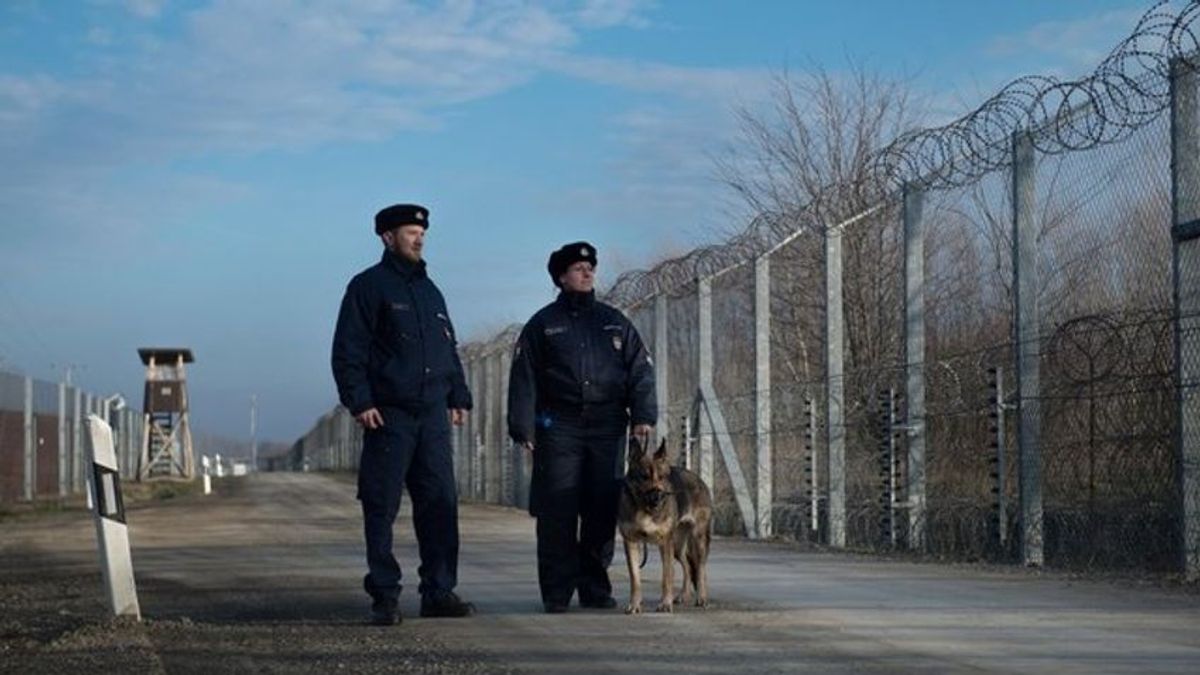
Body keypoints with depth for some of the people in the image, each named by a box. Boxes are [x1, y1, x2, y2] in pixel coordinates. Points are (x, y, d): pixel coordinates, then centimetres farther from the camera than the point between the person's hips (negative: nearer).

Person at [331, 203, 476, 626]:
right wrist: (359, 401, -15)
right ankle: (384, 597, 4)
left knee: (441, 504, 2)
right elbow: (347, 351, -6)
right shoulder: (369, 286, -1)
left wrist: (459, 397, 15)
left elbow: (449, 349, 24)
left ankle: (439, 592, 8)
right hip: (388, 415, -6)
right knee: (382, 508, -2)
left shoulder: (430, 291, 19)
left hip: (432, 416, 6)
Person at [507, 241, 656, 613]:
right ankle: (557, 592, -1)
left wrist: (643, 415, -1)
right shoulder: (543, 324, 8)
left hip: (607, 427, 2)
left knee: (603, 511, 1)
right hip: (559, 427, -2)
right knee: (557, 513, -6)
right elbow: (524, 379, 4)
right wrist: (523, 428, -4)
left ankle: (595, 587, 10)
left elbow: (640, 369, 12)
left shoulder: (614, 321, 15)